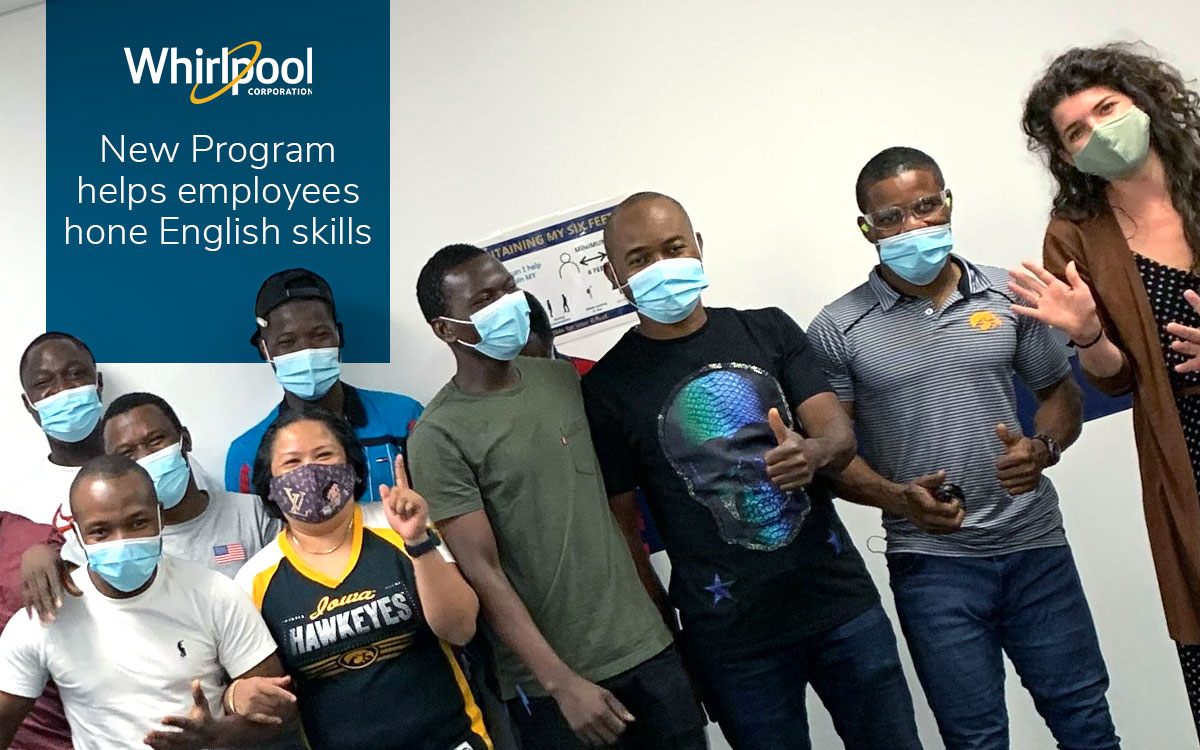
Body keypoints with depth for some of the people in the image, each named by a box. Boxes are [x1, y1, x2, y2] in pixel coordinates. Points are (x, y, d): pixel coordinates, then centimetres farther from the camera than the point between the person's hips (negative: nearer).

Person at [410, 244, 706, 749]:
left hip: (648, 646, 5)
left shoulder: (563, 378, 6)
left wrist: (657, 603, 13)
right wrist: (561, 683, -17)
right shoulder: (439, 435, -12)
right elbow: (482, 572, -14)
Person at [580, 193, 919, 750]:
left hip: (842, 600, 3)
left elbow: (840, 434, -2)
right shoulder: (607, 387, -3)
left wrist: (813, 452, -25)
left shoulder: (768, 329, 4)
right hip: (730, 637, -2)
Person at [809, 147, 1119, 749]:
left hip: (1035, 545, 3)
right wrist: (897, 497, -21)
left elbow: (1060, 392, 12)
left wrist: (1043, 448, -10)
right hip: (931, 562, -2)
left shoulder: (1007, 295, 4)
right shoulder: (838, 330, -4)